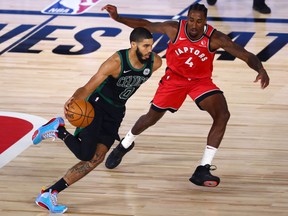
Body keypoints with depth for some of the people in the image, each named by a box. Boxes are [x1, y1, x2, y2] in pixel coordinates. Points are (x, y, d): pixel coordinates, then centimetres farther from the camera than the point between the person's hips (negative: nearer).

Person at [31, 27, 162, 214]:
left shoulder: (155, 63, -12)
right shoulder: (116, 62, -26)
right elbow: (87, 88, -25)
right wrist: (73, 100, -46)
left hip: (116, 112, 6)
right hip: (97, 105, -6)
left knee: (96, 159, -4)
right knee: (85, 154, -20)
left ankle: (49, 194, 0)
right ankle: (58, 130, 9)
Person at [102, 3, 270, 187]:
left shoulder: (216, 39, -28)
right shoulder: (174, 29, -24)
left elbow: (247, 56, -28)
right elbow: (146, 25, -9)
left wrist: (261, 70, -48)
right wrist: (118, 18, -20)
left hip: (201, 81, 0)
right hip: (174, 77, 1)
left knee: (223, 115, -23)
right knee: (152, 118, 13)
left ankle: (203, 170, -18)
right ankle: (125, 145, 46)